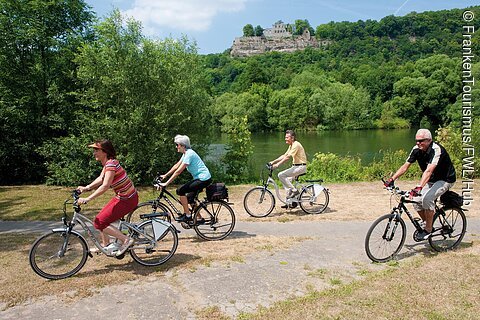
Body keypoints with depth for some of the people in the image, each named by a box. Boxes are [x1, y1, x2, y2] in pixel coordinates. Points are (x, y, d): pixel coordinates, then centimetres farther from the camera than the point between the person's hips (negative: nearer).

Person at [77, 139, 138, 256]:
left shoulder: (111, 164, -22)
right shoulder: (107, 163, 8)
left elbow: (105, 186, -30)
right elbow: (100, 179, 11)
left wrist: (87, 199, -30)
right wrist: (86, 188, -1)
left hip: (127, 200, -10)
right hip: (121, 197, 10)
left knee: (99, 222, -5)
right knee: (100, 218, 15)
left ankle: (126, 240, 0)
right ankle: (106, 246, 30)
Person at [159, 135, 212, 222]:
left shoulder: (189, 154, -19)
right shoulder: (186, 153, 11)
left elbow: (178, 171, -22)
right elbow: (176, 166, 19)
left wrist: (166, 183, -19)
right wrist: (165, 175, 18)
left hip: (203, 179, -10)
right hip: (200, 178, 10)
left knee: (180, 190, -11)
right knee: (190, 197, 17)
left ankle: (187, 215, -2)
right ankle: (199, 218, 26)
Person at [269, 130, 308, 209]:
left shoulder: (296, 145, -16)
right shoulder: (291, 146, 16)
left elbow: (287, 157, -24)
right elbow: (284, 155, 15)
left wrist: (277, 164, -27)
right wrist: (273, 162, 7)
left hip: (300, 167, -10)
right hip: (296, 166, 10)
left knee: (281, 175, -17)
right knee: (286, 180, 13)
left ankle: (294, 190, -9)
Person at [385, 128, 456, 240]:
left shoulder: (436, 149, -29)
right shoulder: (416, 149, -8)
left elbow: (429, 171, -41)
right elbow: (405, 166, -9)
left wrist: (419, 187, -51)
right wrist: (392, 179, -20)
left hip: (445, 179, -7)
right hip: (431, 180, 7)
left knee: (427, 198, -27)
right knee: (416, 200, -8)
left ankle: (428, 230, -10)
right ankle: (428, 224, 14)